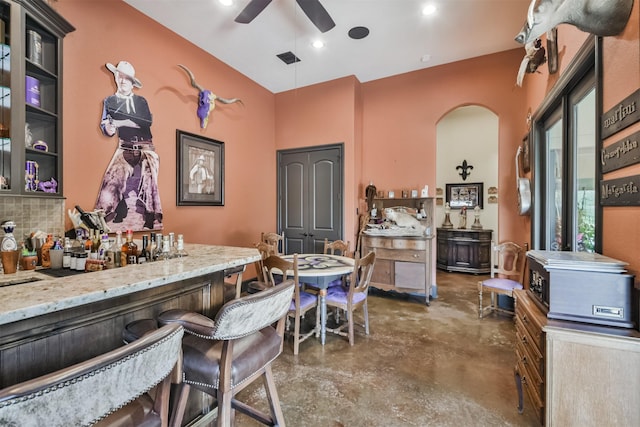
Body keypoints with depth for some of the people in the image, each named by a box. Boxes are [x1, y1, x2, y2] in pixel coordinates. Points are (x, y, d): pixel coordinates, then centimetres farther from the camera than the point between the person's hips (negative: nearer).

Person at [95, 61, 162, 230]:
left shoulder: (141, 101, 13)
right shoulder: (109, 101, 13)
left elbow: (148, 122, -5)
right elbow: (104, 124, 5)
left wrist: (122, 122, -14)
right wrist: (108, 128, -19)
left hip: (146, 148, 0)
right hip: (125, 149, 0)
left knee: (149, 184, -6)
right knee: (111, 181, -13)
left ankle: (153, 221, 0)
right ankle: (104, 220, -7)